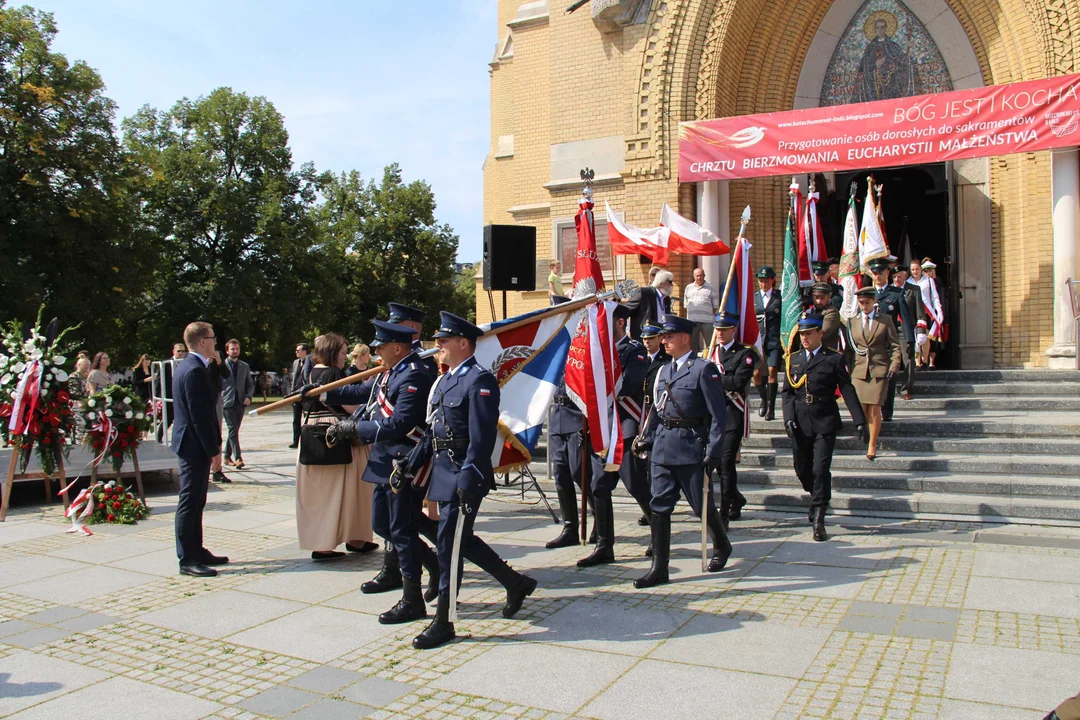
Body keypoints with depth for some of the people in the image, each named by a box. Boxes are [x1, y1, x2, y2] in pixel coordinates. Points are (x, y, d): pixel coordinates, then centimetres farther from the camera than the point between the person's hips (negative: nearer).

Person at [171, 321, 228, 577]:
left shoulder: (185, 366, 14)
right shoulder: (195, 370, -19)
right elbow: (200, 414, -22)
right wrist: (213, 449, -19)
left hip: (191, 443, 11)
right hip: (195, 444, -11)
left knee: (195, 501, 16)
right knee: (189, 502, -4)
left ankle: (197, 551, 25)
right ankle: (187, 560, 3)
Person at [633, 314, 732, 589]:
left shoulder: (704, 369, -8)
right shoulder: (664, 371, 13)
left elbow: (718, 415, -11)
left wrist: (714, 452, -15)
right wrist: (648, 441, 11)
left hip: (691, 448, -6)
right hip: (663, 448, 6)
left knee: (703, 505, 9)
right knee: (659, 506, 1)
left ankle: (722, 546, 36)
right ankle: (659, 568, 7)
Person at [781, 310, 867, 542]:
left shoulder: (834, 359, 1)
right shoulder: (793, 359, 11)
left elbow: (848, 391, -2)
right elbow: (787, 392, 9)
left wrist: (860, 421, -8)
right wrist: (789, 417, -5)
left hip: (824, 424, -4)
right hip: (800, 425, 4)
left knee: (820, 470, -9)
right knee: (802, 470, 10)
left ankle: (818, 521, -2)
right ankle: (819, 501, 39)